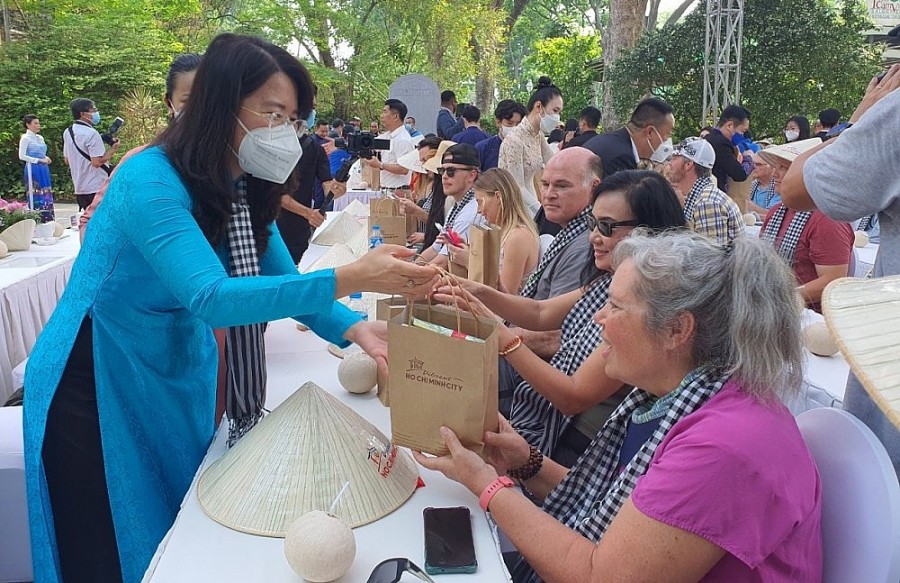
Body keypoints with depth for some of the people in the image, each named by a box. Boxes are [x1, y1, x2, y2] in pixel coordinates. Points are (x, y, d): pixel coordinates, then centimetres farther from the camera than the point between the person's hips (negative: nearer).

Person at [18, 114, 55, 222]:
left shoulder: (40, 138, 15)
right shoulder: (25, 138, -4)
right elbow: (22, 156, -11)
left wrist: (46, 158, 2)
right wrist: (39, 160, -14)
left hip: (44, 170, 7)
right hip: (33, 170, -7)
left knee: (47, 195, 5)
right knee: (36, 196, -7)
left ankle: (47, 221, 8)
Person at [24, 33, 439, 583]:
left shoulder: (246, 190, -3)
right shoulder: (151, 180, -27)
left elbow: (284, 280, -3)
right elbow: (210, 297, -38)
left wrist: (354, 328, -23)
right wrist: (351, 278, -45)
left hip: (177, 380, 7)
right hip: (98, 388, -6)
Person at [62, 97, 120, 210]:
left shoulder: (67, 132, 11)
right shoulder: (92, 134, -16)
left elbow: (67, 161, 18)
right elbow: (97, 162, -22)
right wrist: (112, 149, -11)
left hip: (79, 188, 8)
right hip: (97, 188, -8)